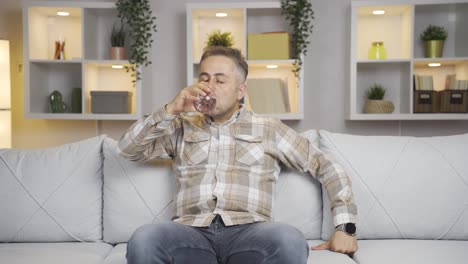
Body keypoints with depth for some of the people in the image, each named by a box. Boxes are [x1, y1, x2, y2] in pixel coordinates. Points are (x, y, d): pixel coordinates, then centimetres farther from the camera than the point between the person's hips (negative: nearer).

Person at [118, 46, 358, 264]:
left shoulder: (269, 129, 16)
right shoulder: (182, 127, 21)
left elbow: (327, 168, 16)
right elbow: (128, 149, 12)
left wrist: (345, 226, 4)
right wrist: (171, 110, 0)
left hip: (247, 231, -1)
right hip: (191, 231, 1)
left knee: (289, 239, -36)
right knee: (144, 238, -33)